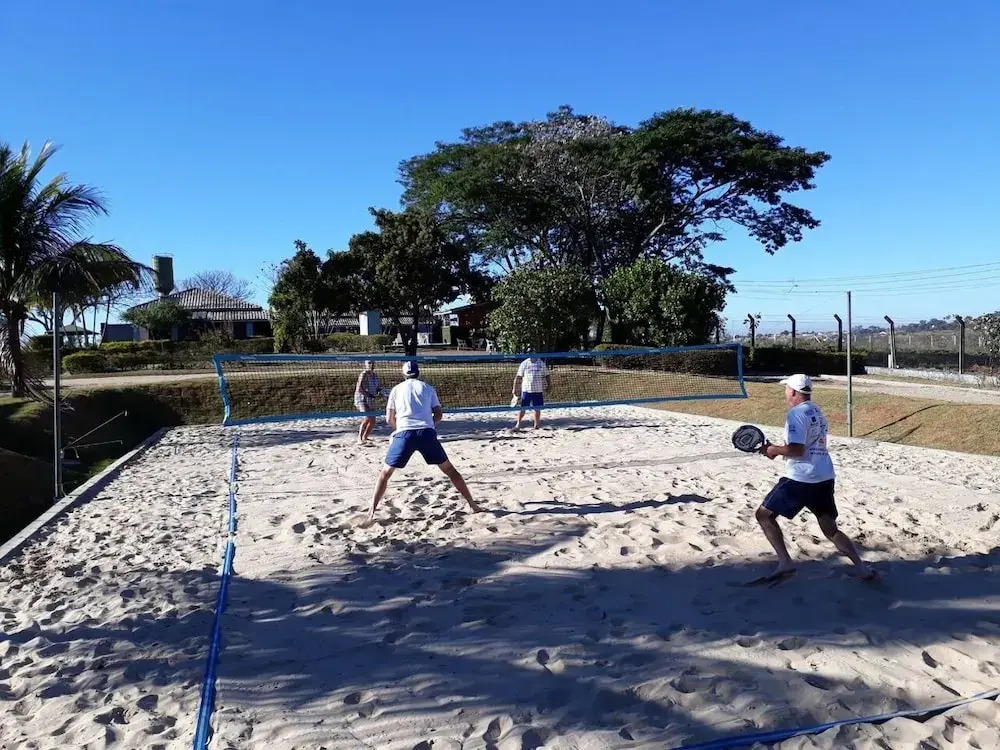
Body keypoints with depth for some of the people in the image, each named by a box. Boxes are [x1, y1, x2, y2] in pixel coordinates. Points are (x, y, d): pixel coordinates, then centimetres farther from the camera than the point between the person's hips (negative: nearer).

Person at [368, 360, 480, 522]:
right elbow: (438, 414, 13)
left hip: (404, 433, -1)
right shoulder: (428, 388, 19)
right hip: (427, 433, 1)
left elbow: (389, 419, 17)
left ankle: (372, 512, 4)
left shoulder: (396, 389, 18)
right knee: (448, 469, 15)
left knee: (385, 473, 14)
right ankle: (472, 504, 17)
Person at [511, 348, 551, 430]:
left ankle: (537, 424, 20)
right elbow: (518, 377, 5)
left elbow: (547, 375, 14)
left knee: (537, 409, 7)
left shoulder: (541, 363, 8)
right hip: (526, 389, -1)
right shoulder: (524, 364, 4)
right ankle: (518, 424, 8)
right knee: (522, 408, -3)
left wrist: (549, 385, 1)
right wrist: (514, 389, 1)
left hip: (538, 390, 1)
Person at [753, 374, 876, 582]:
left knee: (764, 514, 3)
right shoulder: (816, 412, 18)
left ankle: (785, 563, -3)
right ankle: (862, 568, 7)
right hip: (825, 478, 9)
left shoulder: (796, 413, -11)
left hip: (802, 479, -9)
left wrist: (775, 450, -4)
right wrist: (777, 449, 15)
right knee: (830, 529, 17)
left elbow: (796, 450, -20)